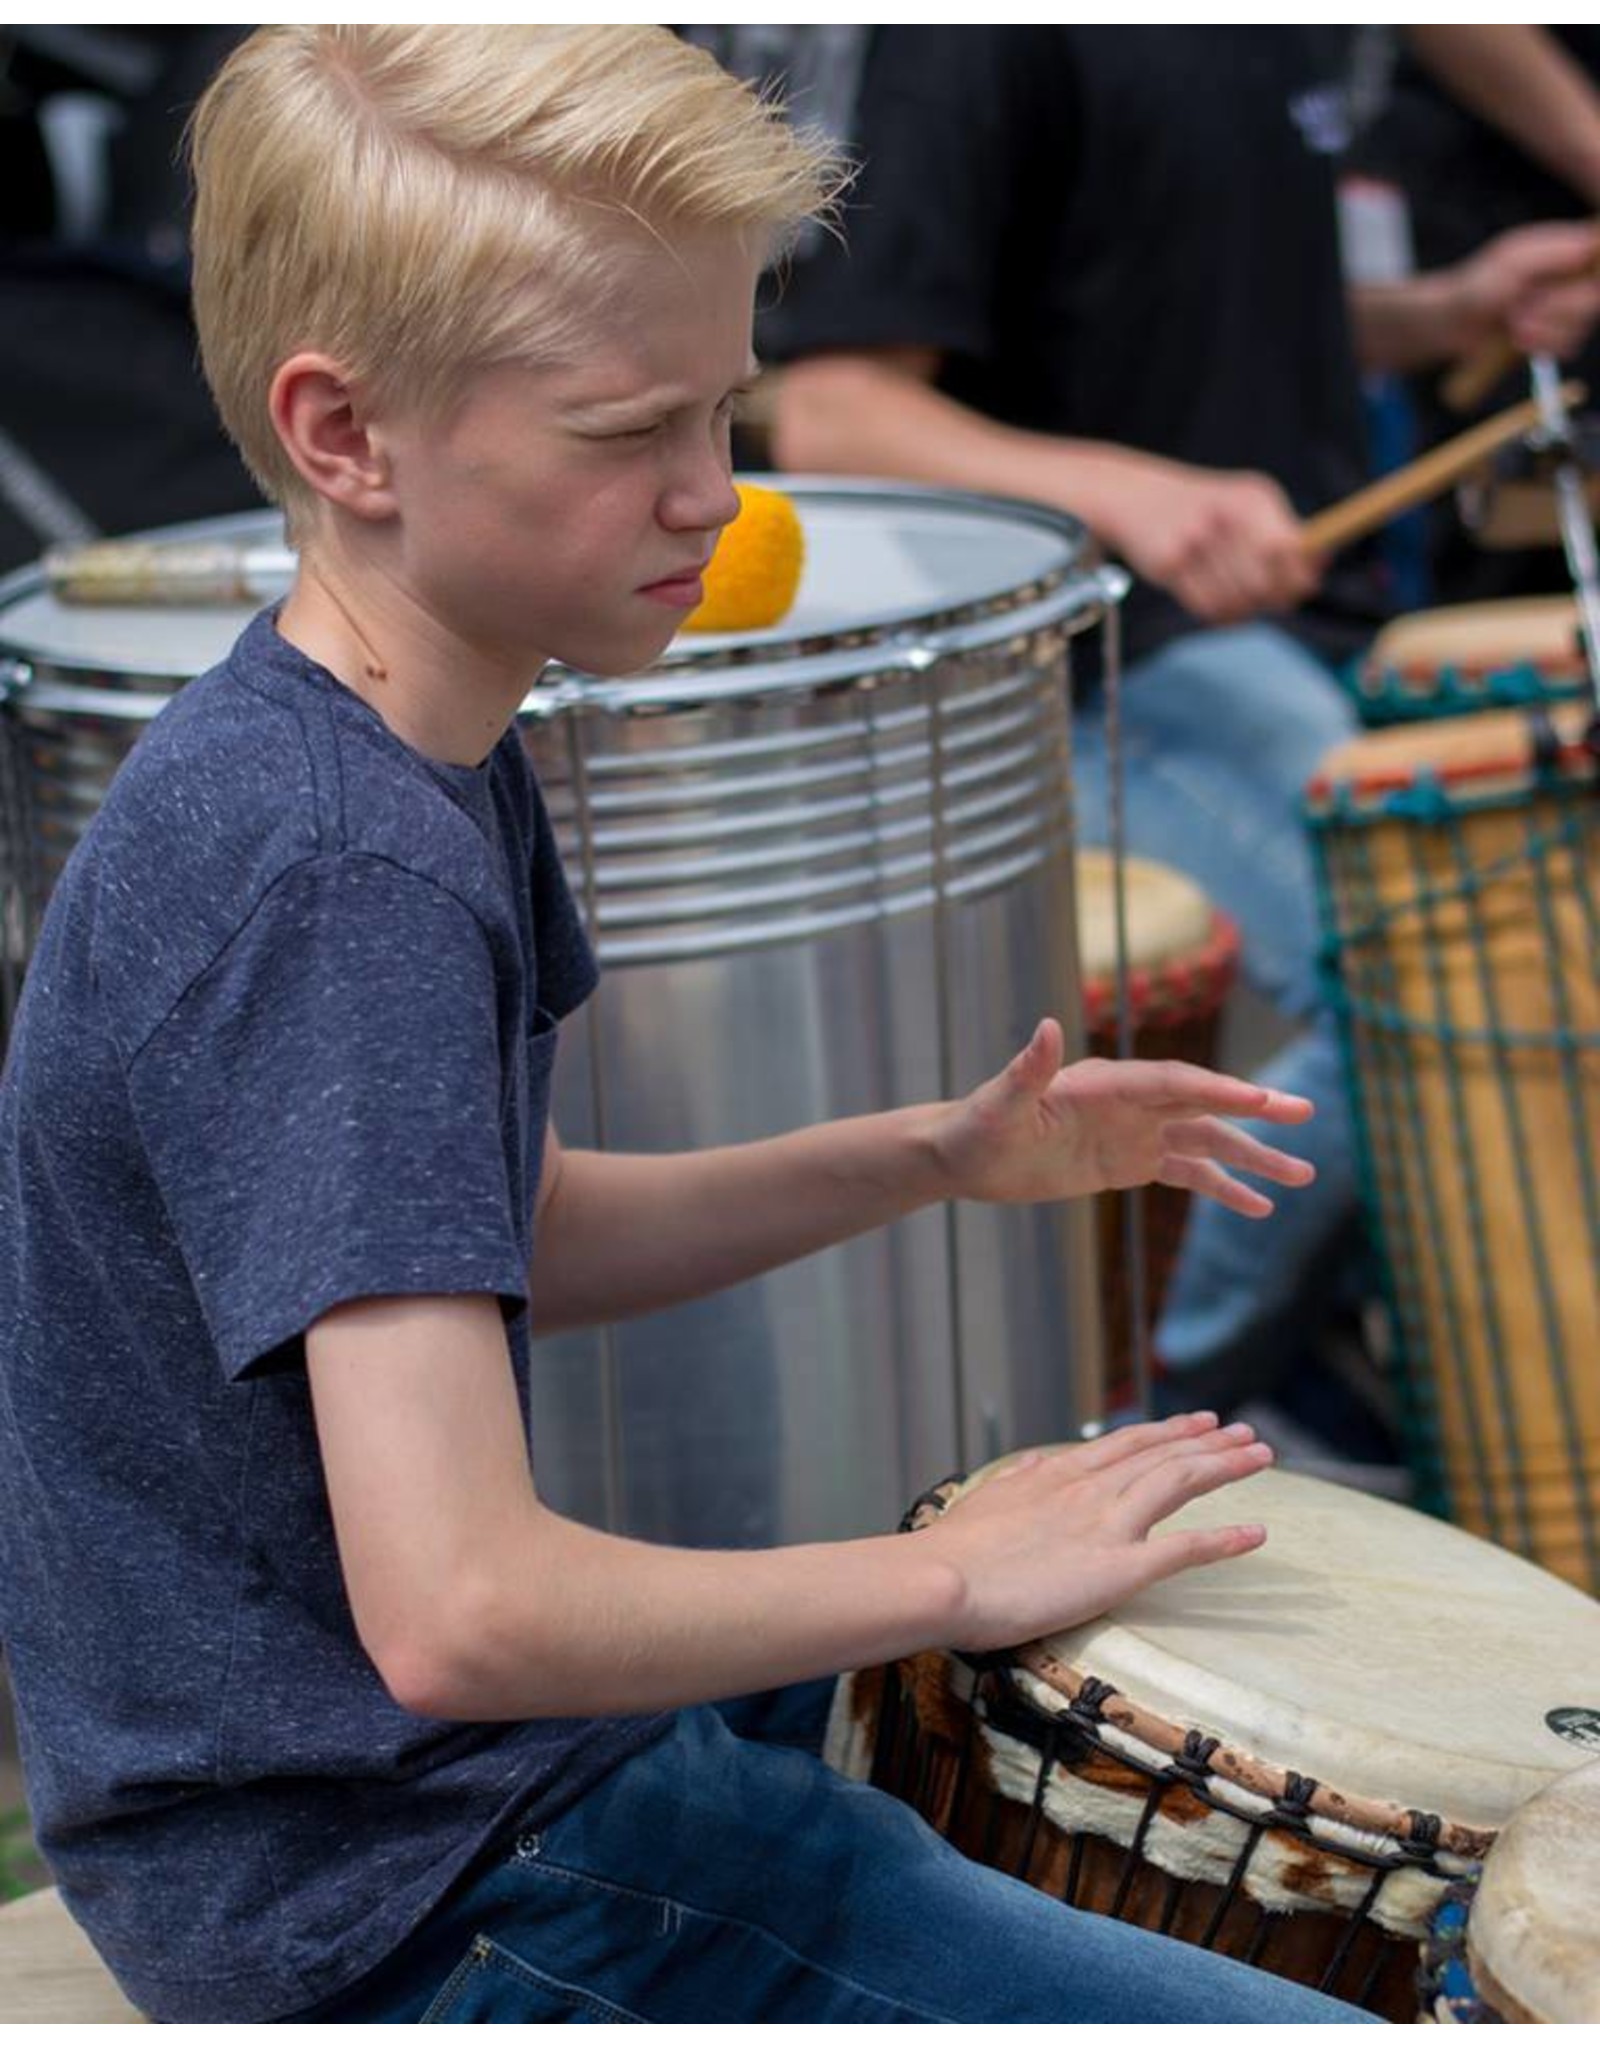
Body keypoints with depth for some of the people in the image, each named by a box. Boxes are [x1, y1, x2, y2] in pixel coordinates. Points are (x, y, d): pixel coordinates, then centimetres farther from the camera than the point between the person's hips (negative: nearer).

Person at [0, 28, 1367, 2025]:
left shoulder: (428, 760, 4)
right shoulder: (344, 872, -27)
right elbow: (460, 1613, -34)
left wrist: (934, 1156, 5)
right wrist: (962, 1571, -20)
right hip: (399, 1910, -10)